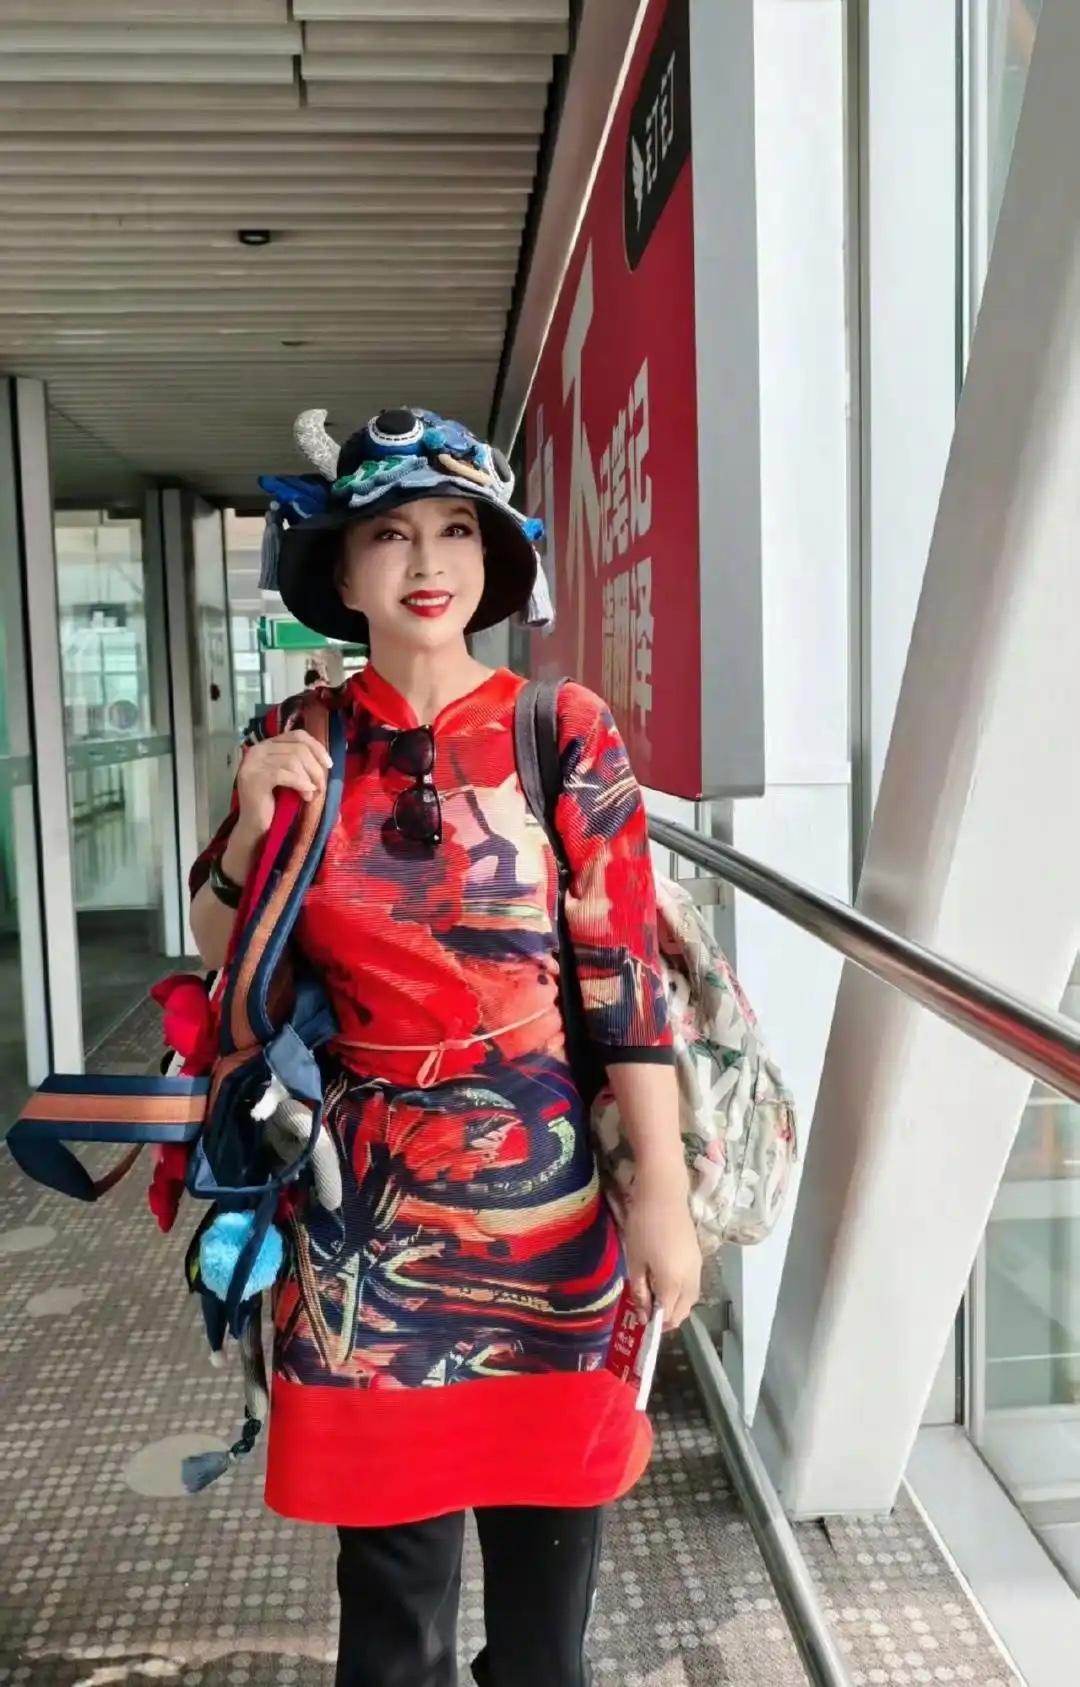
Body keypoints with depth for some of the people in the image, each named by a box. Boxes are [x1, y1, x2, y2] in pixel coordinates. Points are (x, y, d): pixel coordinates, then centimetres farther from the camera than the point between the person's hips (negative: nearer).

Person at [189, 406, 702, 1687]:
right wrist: (250, 831, -9)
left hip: (545, 1185, -1)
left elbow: (625, 975, -6)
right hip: (364, 1195, 2)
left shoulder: (563, 732, -5)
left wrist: (663, 1195, -9)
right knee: (388, 1564, 14)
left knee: (547, 1551, 14)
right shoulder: (297, 745, 2)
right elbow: (220, 956, 9)